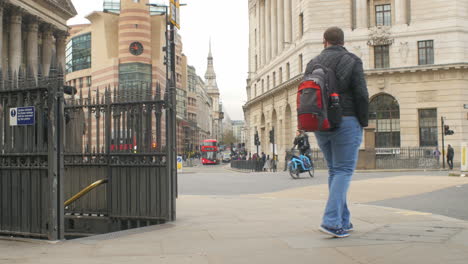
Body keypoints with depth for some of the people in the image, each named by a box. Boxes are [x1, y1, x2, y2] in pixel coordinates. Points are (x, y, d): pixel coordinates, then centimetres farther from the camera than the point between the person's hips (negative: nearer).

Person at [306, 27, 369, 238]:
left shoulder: (312, 64, 11)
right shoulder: (352, 61, -2)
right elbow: (361, 95, -9)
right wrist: (364, 122, 1)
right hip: (346, 122, -5)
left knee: (334, 170, 14)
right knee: (344, 171, -2)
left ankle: (343, 222, 16)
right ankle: (331, 221, -14)